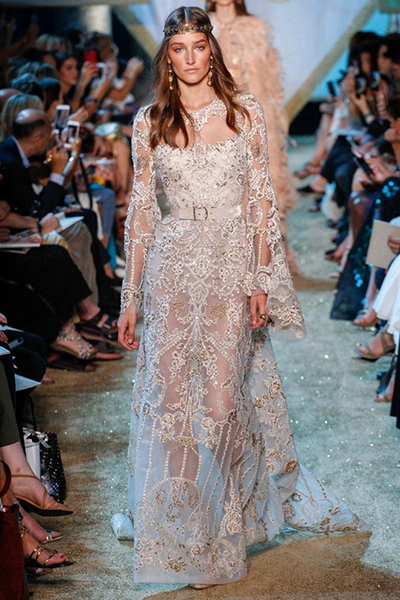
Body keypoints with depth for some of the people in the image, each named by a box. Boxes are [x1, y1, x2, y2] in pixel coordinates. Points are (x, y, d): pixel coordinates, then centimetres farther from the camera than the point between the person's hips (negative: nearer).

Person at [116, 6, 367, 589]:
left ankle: (219, 529, 17)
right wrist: (131, 297, 6)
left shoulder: (245, 112, 3)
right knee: (170, 393, 0)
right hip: (172, 266, 1)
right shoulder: (149, 122, 6)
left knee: (223, 396, -2)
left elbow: (261, 198, 3)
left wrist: (261, 279, -5)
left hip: (233, 264, -1)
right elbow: (141, 209, 8)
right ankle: (179, 523, 18)